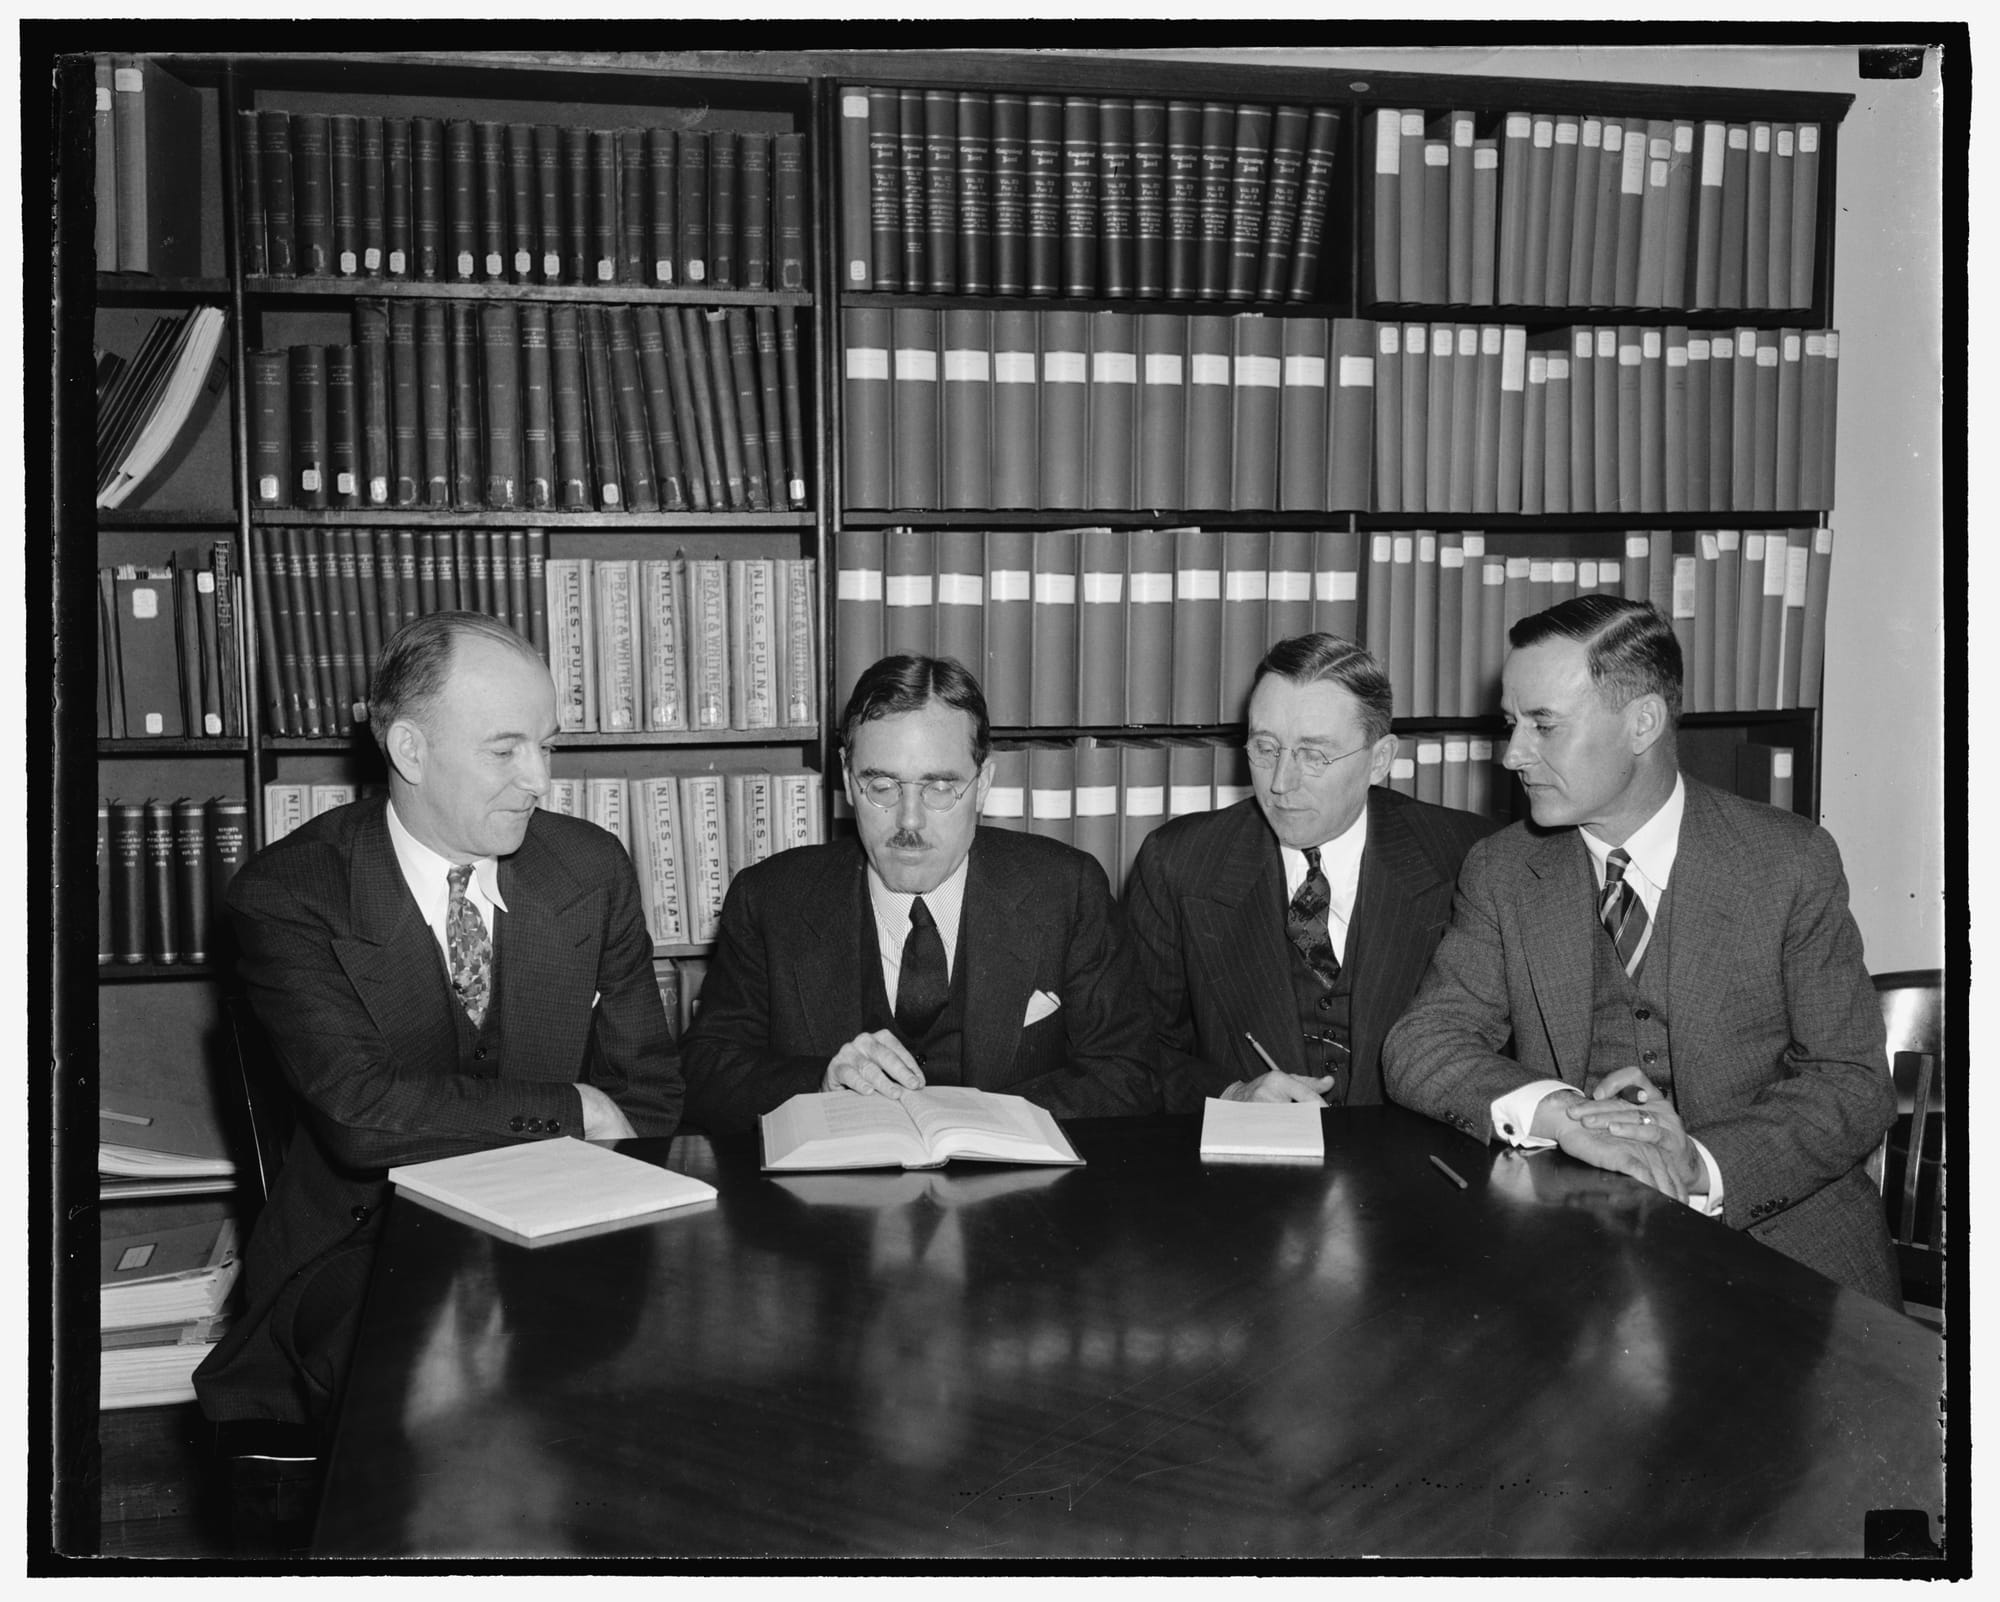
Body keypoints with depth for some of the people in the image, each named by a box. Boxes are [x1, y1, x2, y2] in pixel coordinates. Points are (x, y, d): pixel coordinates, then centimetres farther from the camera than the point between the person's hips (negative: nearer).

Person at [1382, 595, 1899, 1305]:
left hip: (1778, 1235, -1)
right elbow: (1419, 1045, -6)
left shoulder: (1791, 862, -3)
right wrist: (1557, 1114, -26)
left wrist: (1701, 1166, -22)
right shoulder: (1502, 870, 3)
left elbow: (1854, 1085, -4)